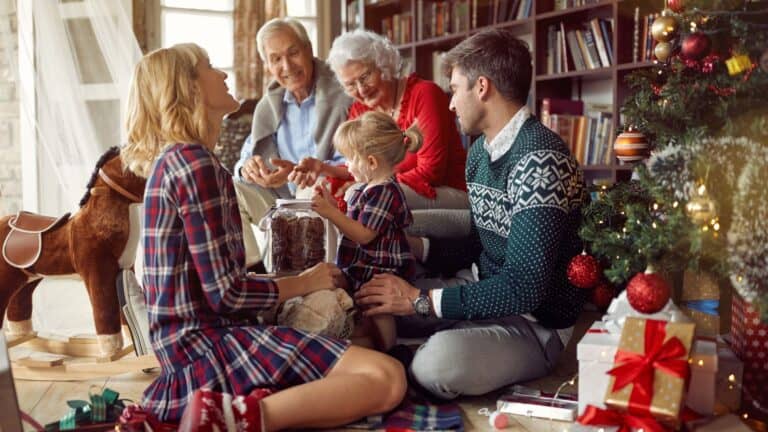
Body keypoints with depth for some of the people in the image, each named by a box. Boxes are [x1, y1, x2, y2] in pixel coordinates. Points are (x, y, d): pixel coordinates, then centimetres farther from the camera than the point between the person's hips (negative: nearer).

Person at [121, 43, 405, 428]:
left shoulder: (170, 160, 16)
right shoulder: (193, 161, -13)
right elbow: (225, 293, -16)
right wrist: (304, 282, -1)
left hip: (190, 342, 10)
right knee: (387, 379, -18)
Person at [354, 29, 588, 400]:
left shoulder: (539, 161, -25)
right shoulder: (481, 149, 6)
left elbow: (525, 288, -29)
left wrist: (420, 300, -25)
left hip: (535, 321, -8)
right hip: (485, 294, 8)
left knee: (439, 362, -33)